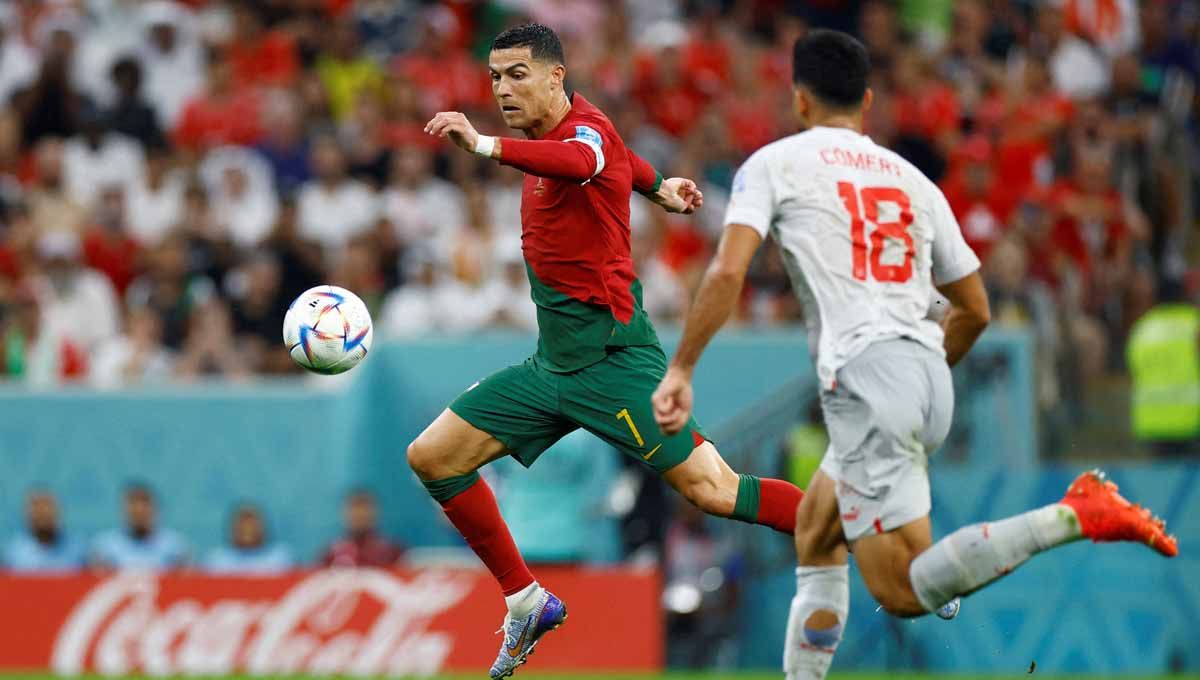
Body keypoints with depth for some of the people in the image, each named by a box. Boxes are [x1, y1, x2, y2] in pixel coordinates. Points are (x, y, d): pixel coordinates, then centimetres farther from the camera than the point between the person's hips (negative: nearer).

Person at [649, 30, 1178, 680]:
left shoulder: (774, 163, 6)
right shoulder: (912, 181, 21)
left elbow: (727, 272, -8)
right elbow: (974, 309, 25)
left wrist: (681, 370, -1)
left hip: (862, 375, -7)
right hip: (928, 371, 7)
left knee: (904, 590, -10)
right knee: (813, 534, 23)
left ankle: (1076, 515, -24)